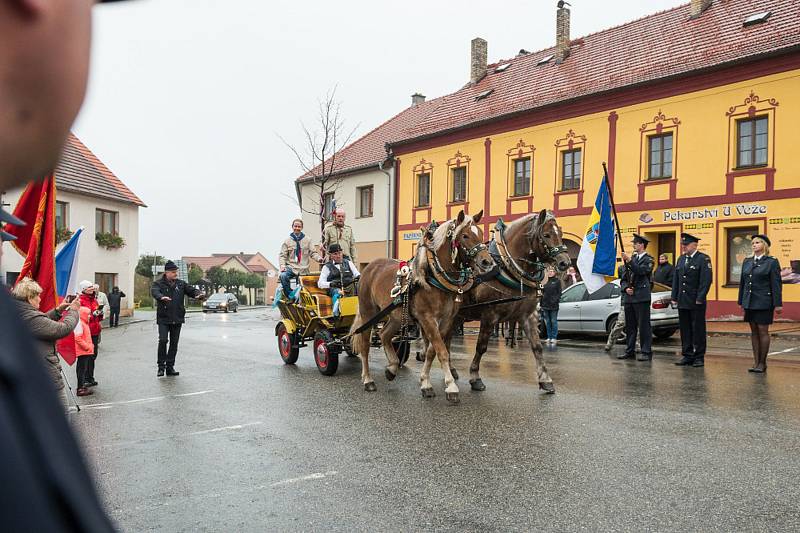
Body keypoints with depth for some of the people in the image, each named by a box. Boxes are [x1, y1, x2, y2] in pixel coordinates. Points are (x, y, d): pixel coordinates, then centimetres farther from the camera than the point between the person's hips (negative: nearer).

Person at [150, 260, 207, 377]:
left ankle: (170, 367, 17)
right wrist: (161, 297, -44)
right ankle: (161, 366, 0)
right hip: (163, 319, -4)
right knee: (163, 340, -13)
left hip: (177, 319, 4)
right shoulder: (158, 283, -1)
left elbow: (191, 290, 2)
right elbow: (154, 291, -21)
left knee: (174, 343, 7)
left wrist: (199, 294, -22)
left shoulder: (181, 284, 10)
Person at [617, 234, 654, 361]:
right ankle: (629, 351, 19)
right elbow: (623, 277, 15)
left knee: (644, 325, -3)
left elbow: (641, 271, -20)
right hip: (628, 297, 6)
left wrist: (630, 260, -25)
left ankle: (646, 352, 2)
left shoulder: (648, 259, -1)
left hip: (641, 297, -6)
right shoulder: (631, 258, 16)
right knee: (630, 326, 11)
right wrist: (625, 288, -2)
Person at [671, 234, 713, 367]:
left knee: (698, 329, 2)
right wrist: (674, 297, 9)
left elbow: (706, 280, -13)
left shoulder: (703, 259, -7)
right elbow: (675, 279, 15)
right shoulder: (681, 259, 13)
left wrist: (700, 298, -17)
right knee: (685, 330, 10)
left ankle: (699, 357, 10)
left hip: (696, 302, -6)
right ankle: (687, 356, 17)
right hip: (682, 301, 6)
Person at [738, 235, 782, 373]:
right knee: (754, 332, 9)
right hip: (749, 302, 5)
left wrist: (778, 304, -11)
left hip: (764, 303, -5)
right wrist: (741, 302, 13)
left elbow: (776, 285, -8)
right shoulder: (747, 262, 11)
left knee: (763, 331, -1)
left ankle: (762, 363, 9)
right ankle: (756, 362, 14)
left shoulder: (772, 262, -5)